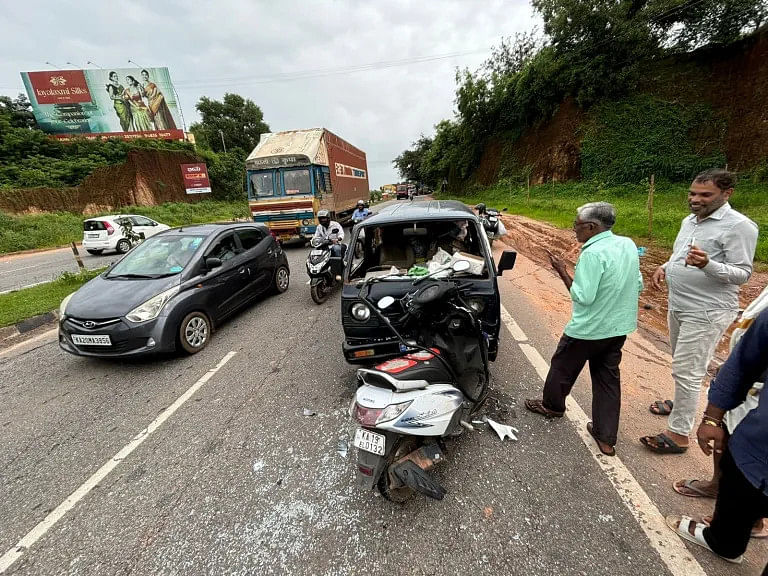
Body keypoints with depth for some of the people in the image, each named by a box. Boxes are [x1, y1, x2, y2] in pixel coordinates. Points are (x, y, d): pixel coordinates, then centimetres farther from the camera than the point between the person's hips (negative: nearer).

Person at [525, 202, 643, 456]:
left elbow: (583, 297, -25)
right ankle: (606, 438, 25)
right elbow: (638, 285, 10)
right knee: (608, 377, 16)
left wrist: (562, 272, -18)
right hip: (620, 326, 8)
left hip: (589, 329, -8)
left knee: (563, 366, 16)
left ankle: (552, 405, 39)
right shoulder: (628, 244, 1)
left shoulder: (593, 253, -24)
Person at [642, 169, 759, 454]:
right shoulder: (689, 220, 10)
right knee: (681, 366, 22)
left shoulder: (739, 226, -14)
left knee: (687, 371, -4)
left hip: (706, 313, -8)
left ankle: (678, 434, 7)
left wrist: (707, 264, -35)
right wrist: (664, 267, 2)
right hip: (678, 305, 8)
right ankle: (681, 404, 42)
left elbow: (742, 273, -17)